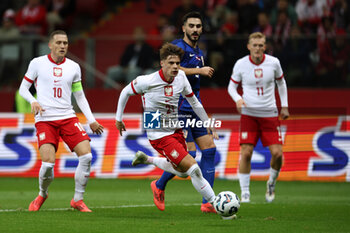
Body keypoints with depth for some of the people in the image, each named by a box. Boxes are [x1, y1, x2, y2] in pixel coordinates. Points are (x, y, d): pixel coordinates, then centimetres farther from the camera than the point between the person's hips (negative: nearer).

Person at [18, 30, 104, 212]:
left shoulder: (73, 67, 11)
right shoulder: (37, 63, 3)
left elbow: (80, 96, 18)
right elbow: (23, 88, 9)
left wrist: (91, 120, 10)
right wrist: (33, 101, -12)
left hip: (68, 117, 3)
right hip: (45, 120, -3)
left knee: (86, 156, -14)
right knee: (48, 163, -17)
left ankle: (77, 200, 1)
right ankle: (42, 195, 15)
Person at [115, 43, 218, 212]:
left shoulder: (181, 77, -5)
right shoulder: (148, 81, -19)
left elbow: (193, 101, 11)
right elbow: (126, 92, -1)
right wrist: (119, 118, 6)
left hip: (176, 130, 7)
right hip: (158, 134, -7)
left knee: (182, 171, 19)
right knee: (193, 168, -15)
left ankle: (147, 160, 36)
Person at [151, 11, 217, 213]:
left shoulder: (199, 53, 18)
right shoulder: (179, 47, -9)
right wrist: (200, 70, -22)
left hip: (194, 109, 9)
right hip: (179, 108, -9)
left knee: (209, 148, -1)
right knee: (189, 153, -12)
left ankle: (207, 203, -1)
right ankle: (159, 186, 12)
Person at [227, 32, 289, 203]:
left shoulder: (273, 62, -2)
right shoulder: (240, 64, -6)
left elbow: (281, 82, 15)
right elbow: (232, 86, 6)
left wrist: (284, 106, 12)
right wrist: (238, 99, -15)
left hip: (270, 114, 1)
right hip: (249, 114, -1)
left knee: (277, 153, -7)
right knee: (246, 153, -12)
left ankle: (271, 183, 21)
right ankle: (245, 192, -2)